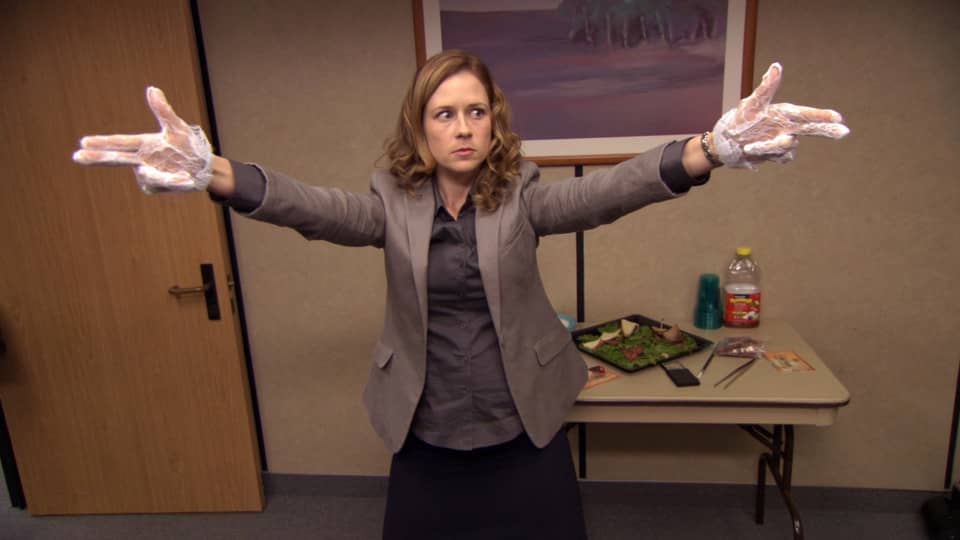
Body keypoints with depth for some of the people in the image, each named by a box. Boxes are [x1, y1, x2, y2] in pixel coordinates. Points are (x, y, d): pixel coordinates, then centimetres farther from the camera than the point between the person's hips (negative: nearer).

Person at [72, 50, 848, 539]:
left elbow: (601, 192, -26)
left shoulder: (521, 195, -9)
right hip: (426, 430, 1)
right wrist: (213, 174, -45)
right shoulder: (393, 201, -7)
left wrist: (711, 150, -45)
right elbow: (316, 207, -24)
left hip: (523, 422, 0)